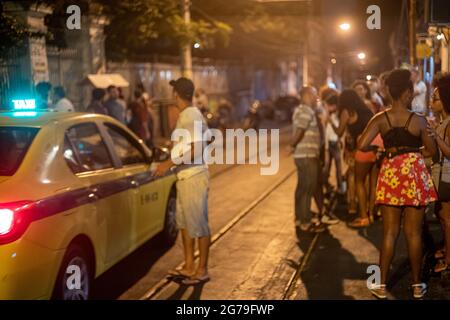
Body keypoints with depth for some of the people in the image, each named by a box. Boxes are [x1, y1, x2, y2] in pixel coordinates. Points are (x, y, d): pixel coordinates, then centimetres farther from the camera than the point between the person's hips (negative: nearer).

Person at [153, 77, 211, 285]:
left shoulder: (192, 117, -18)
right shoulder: (185, 116, 12)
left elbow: (194, 150, -24)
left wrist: (169, 163, -22)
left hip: (194, 177, -10)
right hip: (185, 176, 10)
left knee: (199, 225, 0)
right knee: (184, 223, 17)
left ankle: (202, 271, 9)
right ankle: (189, 267, 27)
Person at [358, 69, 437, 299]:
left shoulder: (380, 119, -5)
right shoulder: (419, 120, -8)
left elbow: (361, 145, -13)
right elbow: (432, 150, 0)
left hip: (390, 174, 2)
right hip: (415, 172, -2)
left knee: (389, 232, 9)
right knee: (414, 233, 7)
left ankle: (382, 285, 12)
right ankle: (417, 285, 17)